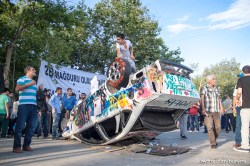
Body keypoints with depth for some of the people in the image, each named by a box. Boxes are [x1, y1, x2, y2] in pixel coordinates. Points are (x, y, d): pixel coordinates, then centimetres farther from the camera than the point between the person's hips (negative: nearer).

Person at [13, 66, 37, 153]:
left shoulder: (34, 82, 26)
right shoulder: (22, 78, 4)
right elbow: (17, 89, -13)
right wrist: (29, 84, -14)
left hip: (33, 106, 8)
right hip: (24, 105, -7)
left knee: (32, 126, 5)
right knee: (20, 126, -5)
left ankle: (26, 145, 14)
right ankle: (16, 146, 0)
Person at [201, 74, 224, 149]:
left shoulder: (216, 88, 14)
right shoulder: (204, 88, -3)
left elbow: (219, 98, 20)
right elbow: (202, 99, -12)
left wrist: (221, 107, 13)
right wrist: (203, 109, -23)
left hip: (216, 111, 5)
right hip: (208, 111, -5)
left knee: (218, 127, 7)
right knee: (209, 127, -5)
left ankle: (214, 139, 30)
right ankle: (213, 143, 4)